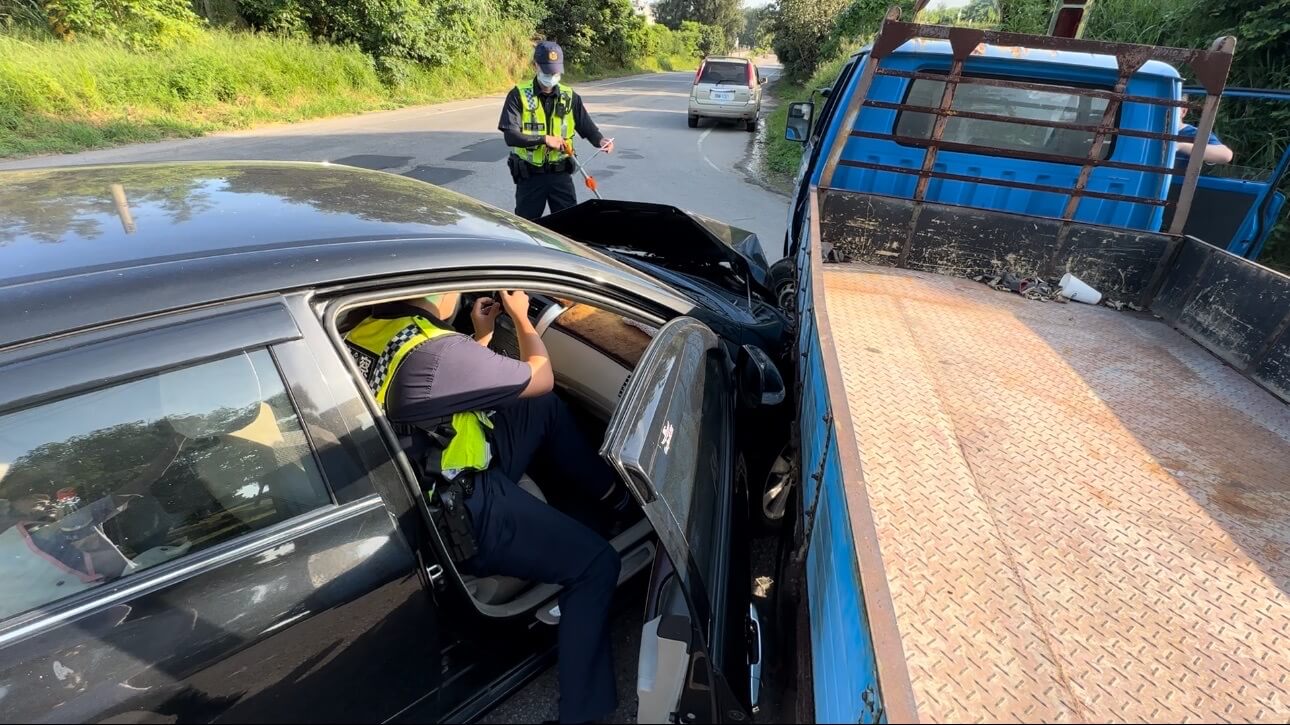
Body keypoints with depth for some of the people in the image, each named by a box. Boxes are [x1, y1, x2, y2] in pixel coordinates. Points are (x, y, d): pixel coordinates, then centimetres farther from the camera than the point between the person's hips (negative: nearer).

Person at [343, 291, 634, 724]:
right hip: (459, 515, -9)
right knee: (596, 563, 0)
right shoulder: (434, 352, -29)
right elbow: (540, 379, -11)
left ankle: (614, 500, 29)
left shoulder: (368, 334, -1)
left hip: (417, 492, 9)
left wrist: (482, 335, 12)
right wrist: (521, 317, 4)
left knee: (546, 409, 15)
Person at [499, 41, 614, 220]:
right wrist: (544, 139, -21)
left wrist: (600, 140, -18)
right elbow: (511, 136, -16)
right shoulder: (518, 95, -7)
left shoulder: (569, 96, 4)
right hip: (529, 176, -2)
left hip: (561, 174, 3)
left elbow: (587, 127, 3)